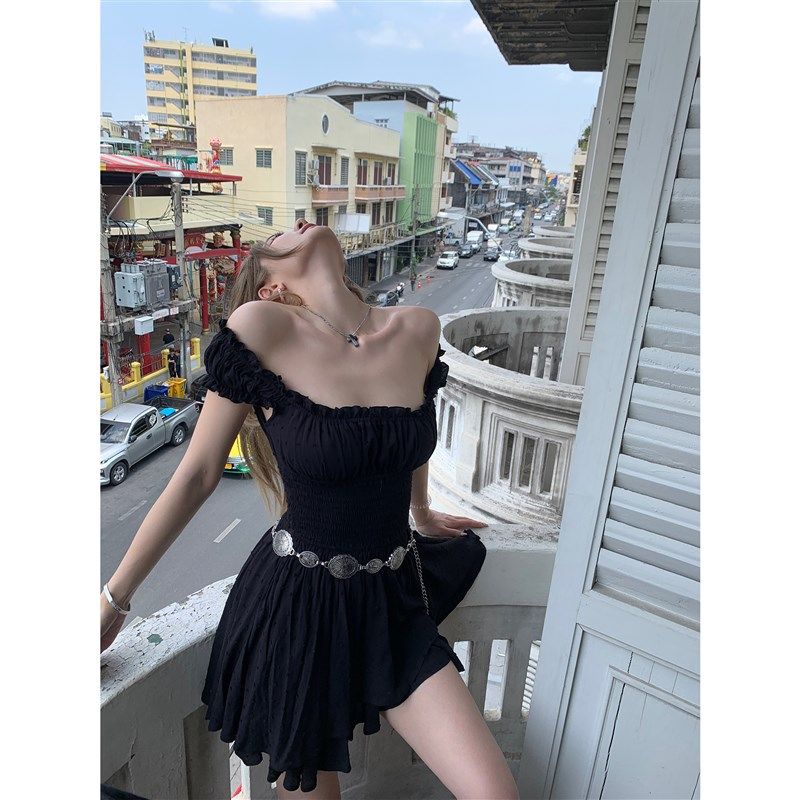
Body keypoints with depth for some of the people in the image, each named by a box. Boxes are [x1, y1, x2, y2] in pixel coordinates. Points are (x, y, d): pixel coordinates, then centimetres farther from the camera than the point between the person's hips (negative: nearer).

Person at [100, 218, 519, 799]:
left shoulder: (419, 330, -5)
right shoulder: (260, 327, -16)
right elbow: (196, 476, -8)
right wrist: (115, 599, -1)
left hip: (394, 601, 3)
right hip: (298, 605, -3)